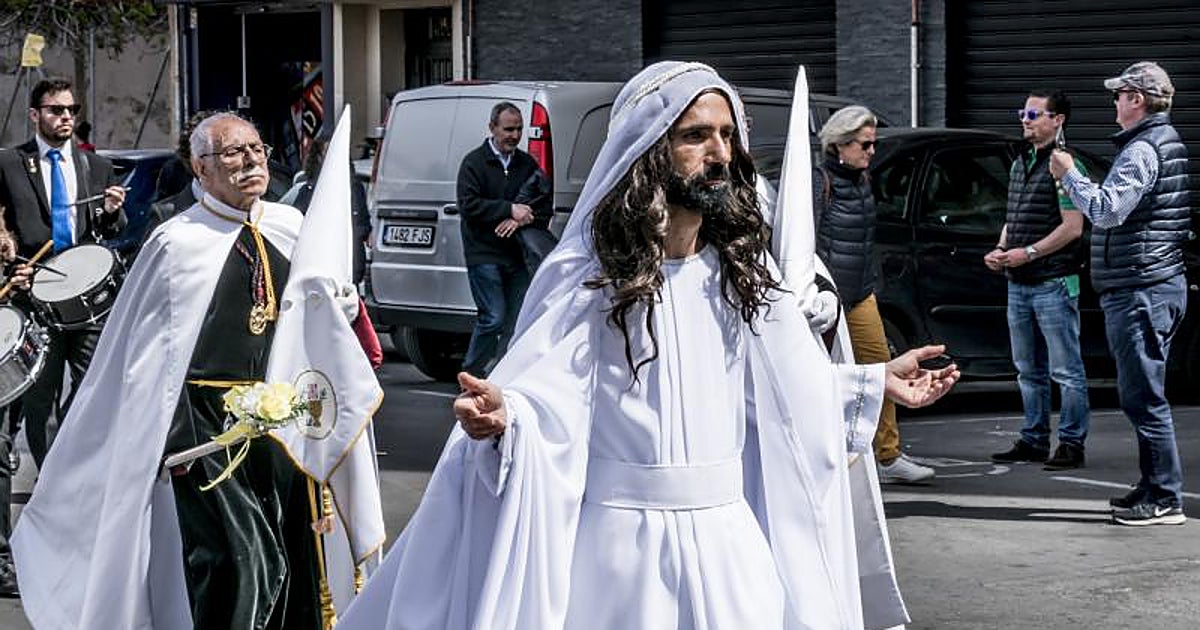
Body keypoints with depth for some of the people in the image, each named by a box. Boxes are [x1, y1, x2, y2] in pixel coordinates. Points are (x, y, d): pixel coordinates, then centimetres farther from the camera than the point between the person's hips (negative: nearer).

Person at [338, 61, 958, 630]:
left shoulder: (740, 268, 7)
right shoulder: (588, 272, -8)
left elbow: (784, 384, 17)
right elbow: (546, 394, -17)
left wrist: (875, 382, 15)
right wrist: (502, 416, -37)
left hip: (726, 534, 4)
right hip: (621, 536, -4)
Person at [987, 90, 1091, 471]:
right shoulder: (1019, 165, 16)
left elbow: (1072, 228, -15)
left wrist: (1028, 253, -18)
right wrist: (1001, 250, 5)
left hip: (1054, 284, -9)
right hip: (1019, 285, 9)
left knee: (1066, 370, -3)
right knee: (1029, 371, 13)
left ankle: (1071, 443, 0)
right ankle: (1034, 441, 21)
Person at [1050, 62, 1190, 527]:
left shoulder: (1142, 151, -16)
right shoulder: (1169, 143, 17)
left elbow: (1107, 210, -27)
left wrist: (1069, 175, -14)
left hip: (1139, 291, -11)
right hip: (1161, 283, 11)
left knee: (1143, 397, -7)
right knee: (1142, 395, 17)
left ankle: (1165, 500, -5)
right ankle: (1154, 489, 23)